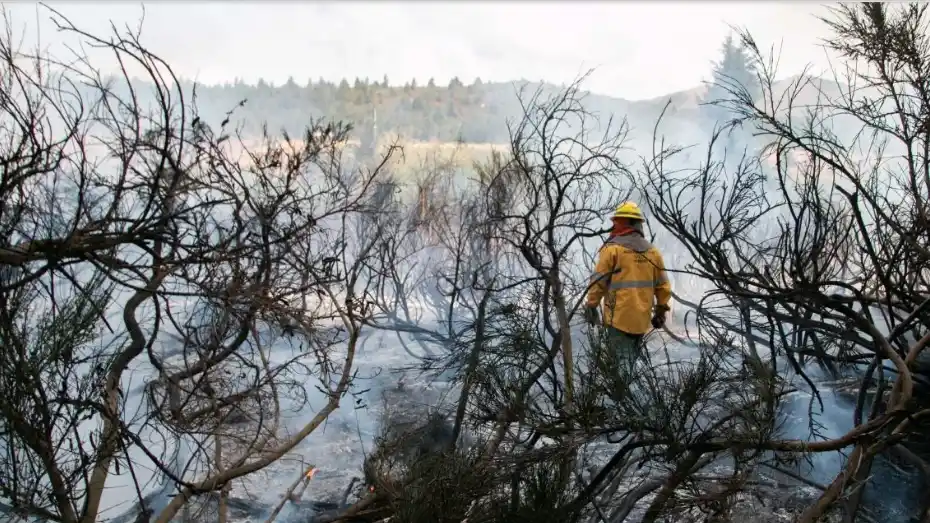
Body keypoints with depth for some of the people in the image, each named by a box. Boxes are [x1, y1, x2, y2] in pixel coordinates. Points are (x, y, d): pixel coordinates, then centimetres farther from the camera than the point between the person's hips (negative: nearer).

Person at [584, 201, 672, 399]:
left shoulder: (612, 248, -8)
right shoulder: (652, 251, 8)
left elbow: (598, 281, -9)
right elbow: (663, 286, 10)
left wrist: (591, 306, 2)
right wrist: (661, 311, 18)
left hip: (619, 315, -5)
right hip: (642, 317, 5)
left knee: (620, 356, 1)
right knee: (632, 353, 18)